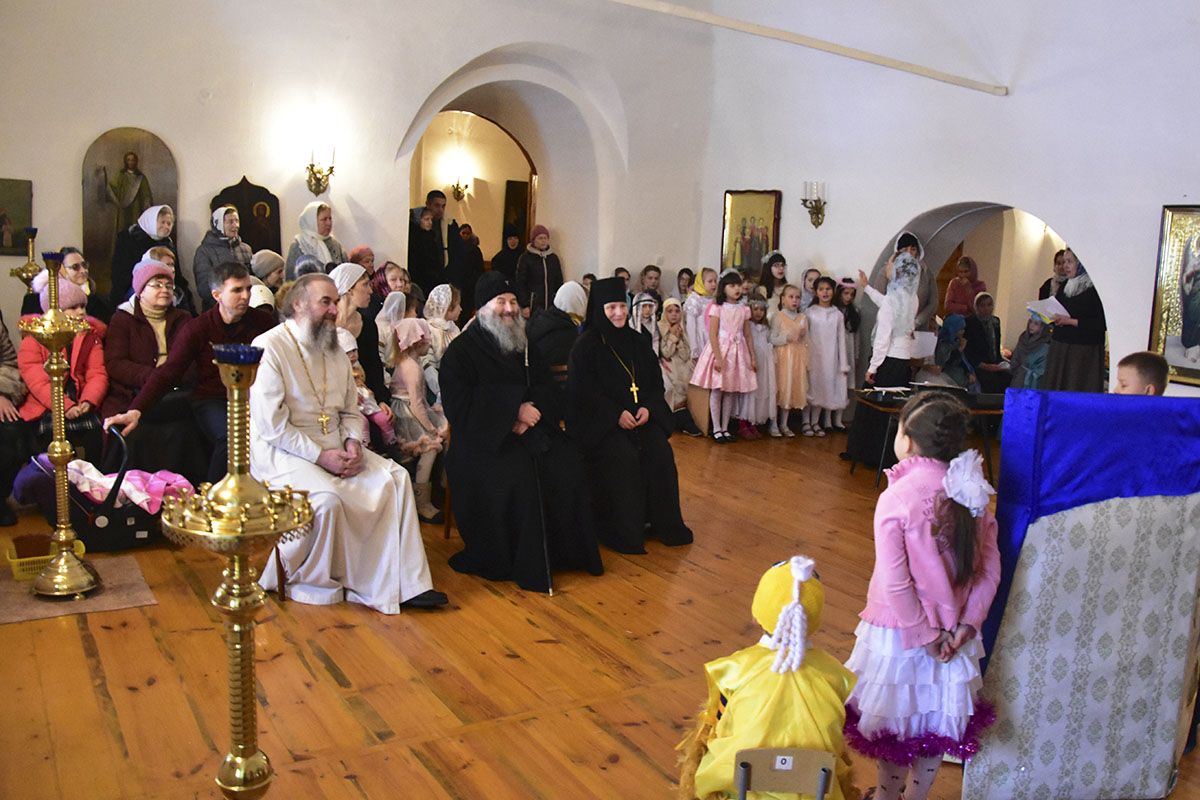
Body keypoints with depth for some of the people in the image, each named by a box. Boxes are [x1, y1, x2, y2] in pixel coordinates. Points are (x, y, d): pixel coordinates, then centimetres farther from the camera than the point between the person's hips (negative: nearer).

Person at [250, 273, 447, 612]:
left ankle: (403, 584, -8)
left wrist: (353, 443, -6)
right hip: (281, 452, -7)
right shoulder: (269, 348, -10)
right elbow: (271, 426, -16)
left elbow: (351, 411, 16)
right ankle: (311, 582, -4)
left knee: (396, 477, -11)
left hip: (334, 446, 7)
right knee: (328, 498, -33)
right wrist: (321, 456, -20)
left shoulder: (335, 350, 14)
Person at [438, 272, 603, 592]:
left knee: (568, 469, -20)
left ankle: (562, 552, -5)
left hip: (532, 430, 5)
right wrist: (514, 410, -14)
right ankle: (517, 563, -17)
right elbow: (458, 405, -10)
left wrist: (531, 411, -10)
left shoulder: (526, 347, 20)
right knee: (515, 477, -32)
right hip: (486, 437, -5)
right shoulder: (460, 351, 1)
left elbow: (546, 389, 15)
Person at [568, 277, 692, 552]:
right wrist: (616, 414, -18)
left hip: (641, 415, 5)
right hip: (600, 420, -5)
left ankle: (662, 523, -1)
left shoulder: (636, 340, 11)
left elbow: (655, 380, 11)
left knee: (660, 452, -16)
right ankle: (624, 530, -10)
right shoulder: (586, 344, -5)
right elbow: (582, 390, -11)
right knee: (623, 457, -25)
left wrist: (647, 408, -8)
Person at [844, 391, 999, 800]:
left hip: (901, 631, -4)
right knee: (936, 718, 21)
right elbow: (990, 569, -4)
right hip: (953, 632, 5)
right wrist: (966, 624, -4)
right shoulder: (970, 492, -6)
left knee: (895, 721, 16)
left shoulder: (896, 498, -22)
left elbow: (894, 583, -22)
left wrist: (924, 637, -12)